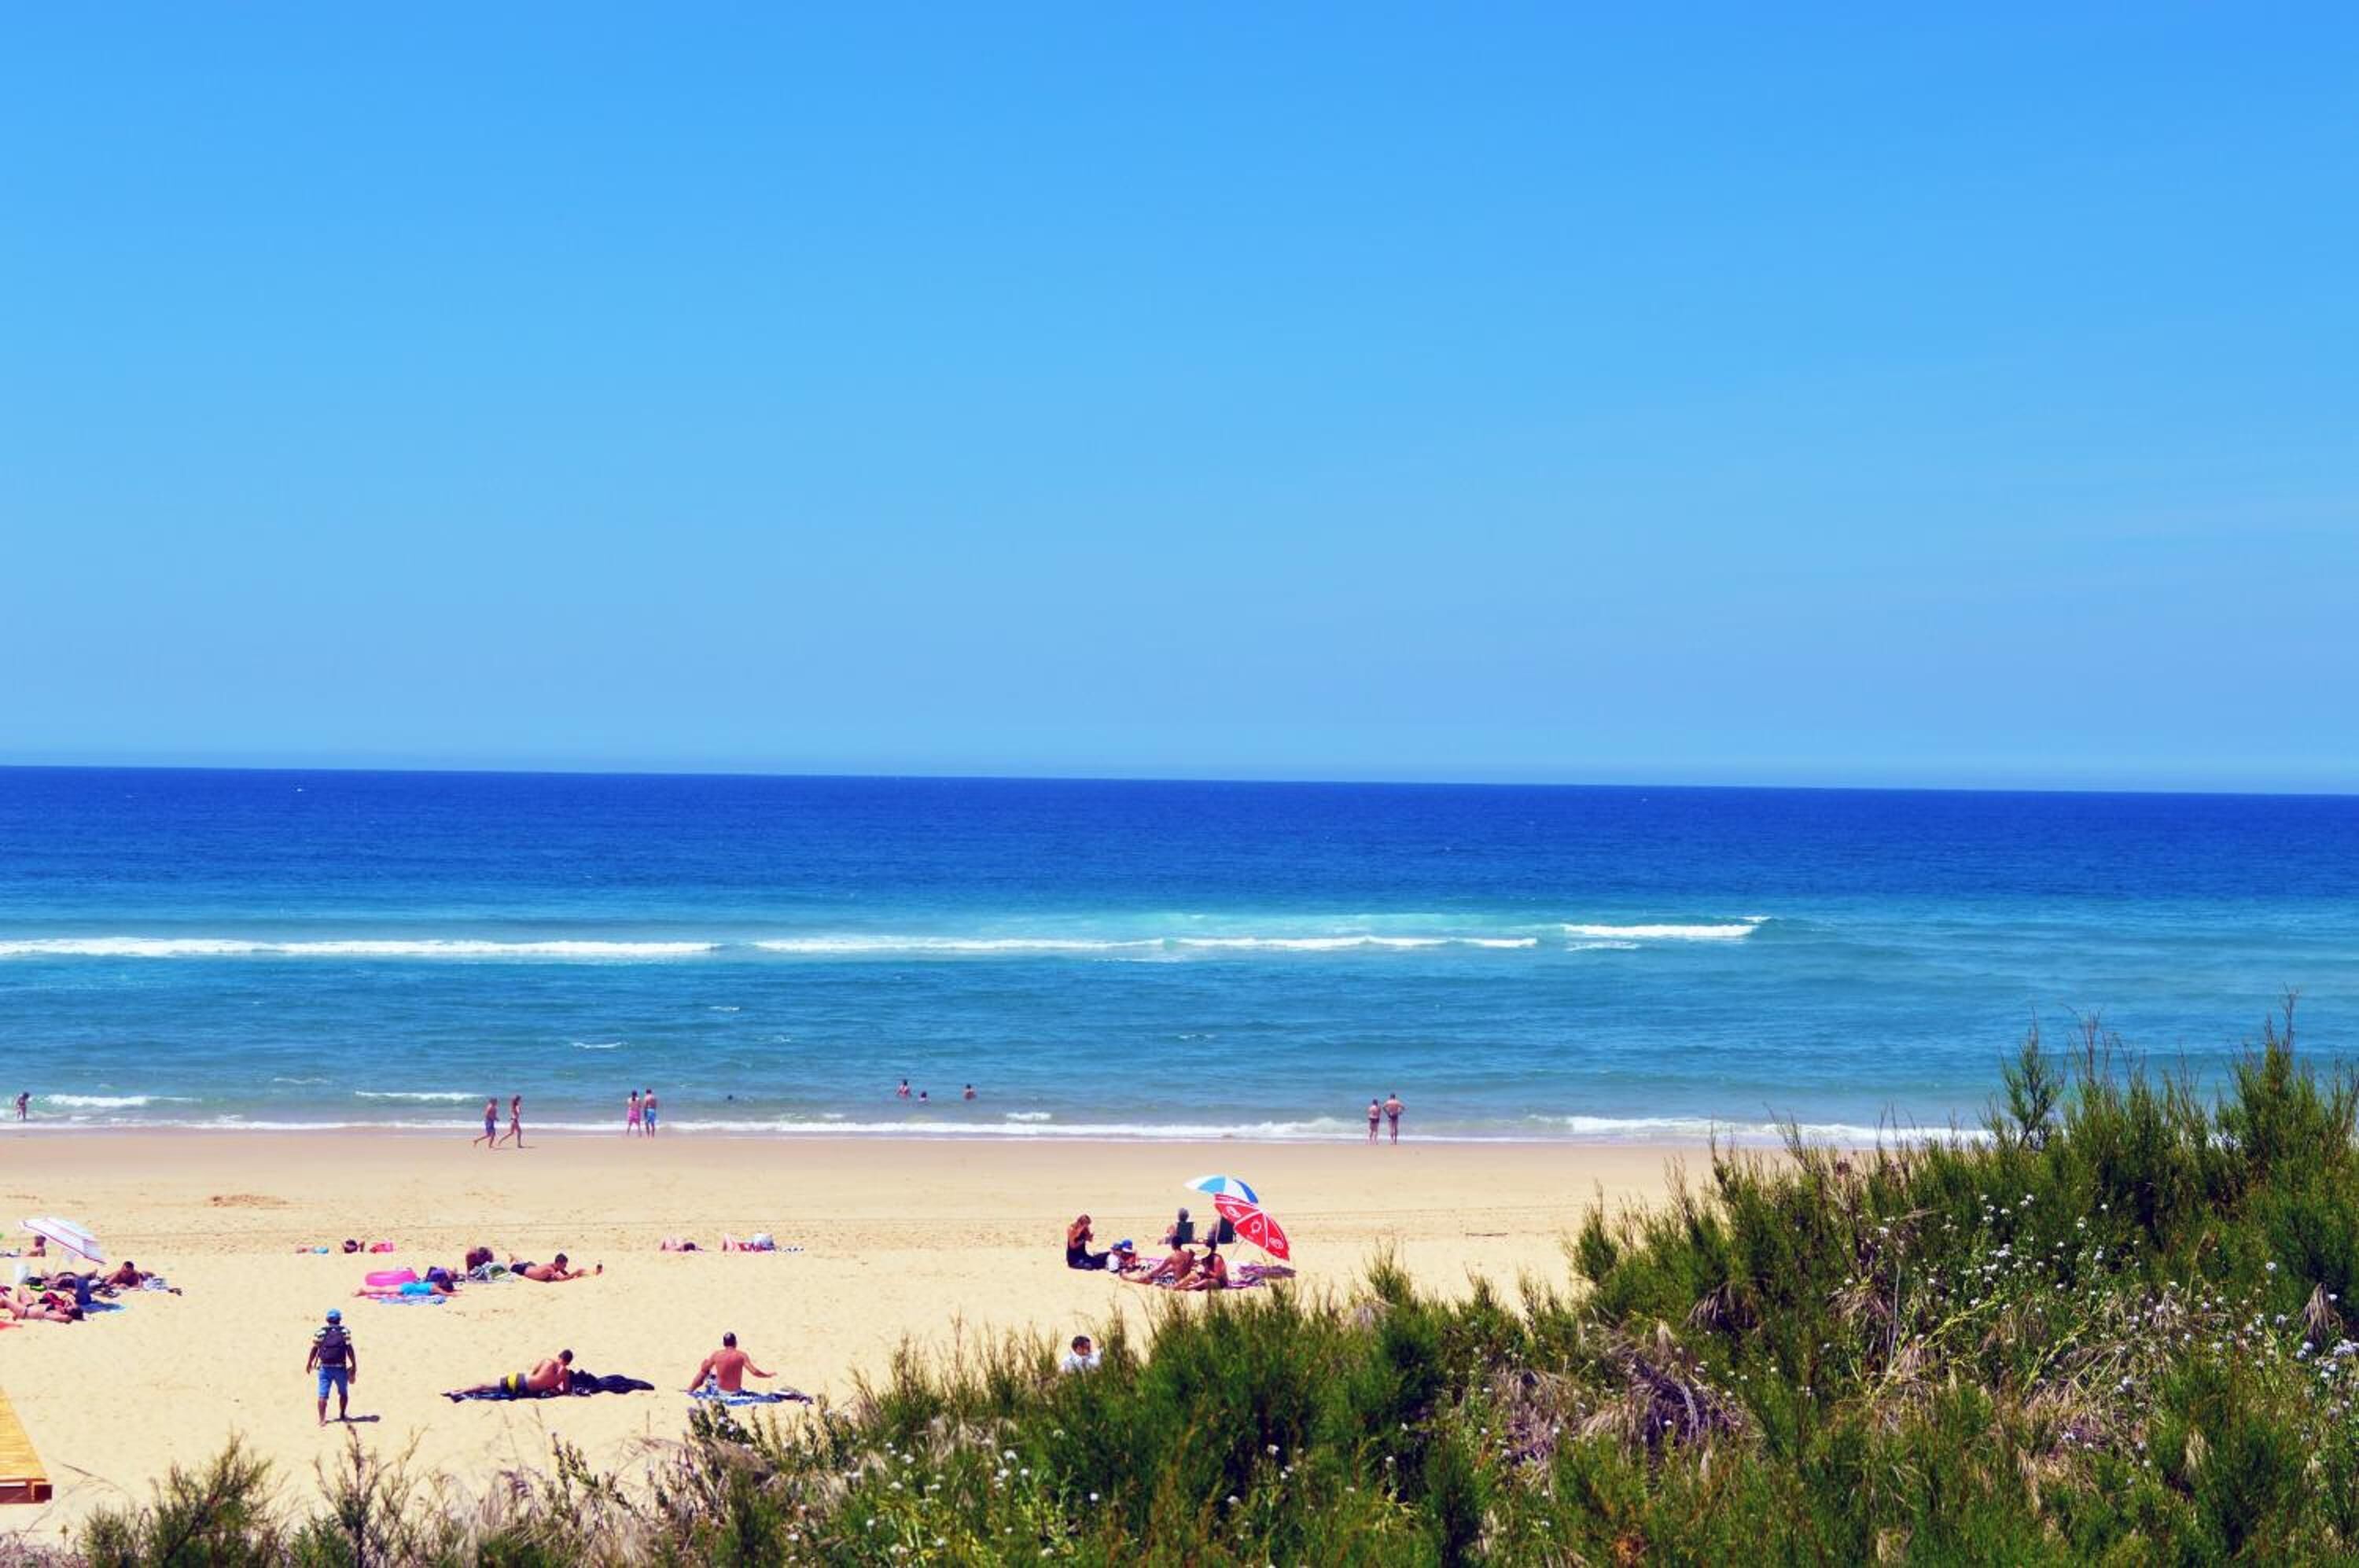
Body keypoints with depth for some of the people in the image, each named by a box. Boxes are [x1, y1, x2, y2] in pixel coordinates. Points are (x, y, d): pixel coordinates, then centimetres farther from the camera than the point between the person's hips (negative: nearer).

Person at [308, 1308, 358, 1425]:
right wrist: (354, 1366, -3)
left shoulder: (320, 1332, 1)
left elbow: (314, 1349, 3)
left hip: (325, 1368, 0)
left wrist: (310, 1363, 18)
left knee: (323, 1395, 1)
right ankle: (342, 1415, 28)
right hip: (340, 1368, 0)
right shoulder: (345, 1332, -1)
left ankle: (322, 1419, -4)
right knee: (343, 1393, 20)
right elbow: (350, 1350, -7)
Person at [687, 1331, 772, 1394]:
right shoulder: (742, 1355, -13)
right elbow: (755, 1372, -18)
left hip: (720, 1391, -1)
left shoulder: (716, 1355, -10)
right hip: (736, 1391, 1)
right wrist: (768, 1375, -1)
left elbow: (704, 1370, 3)